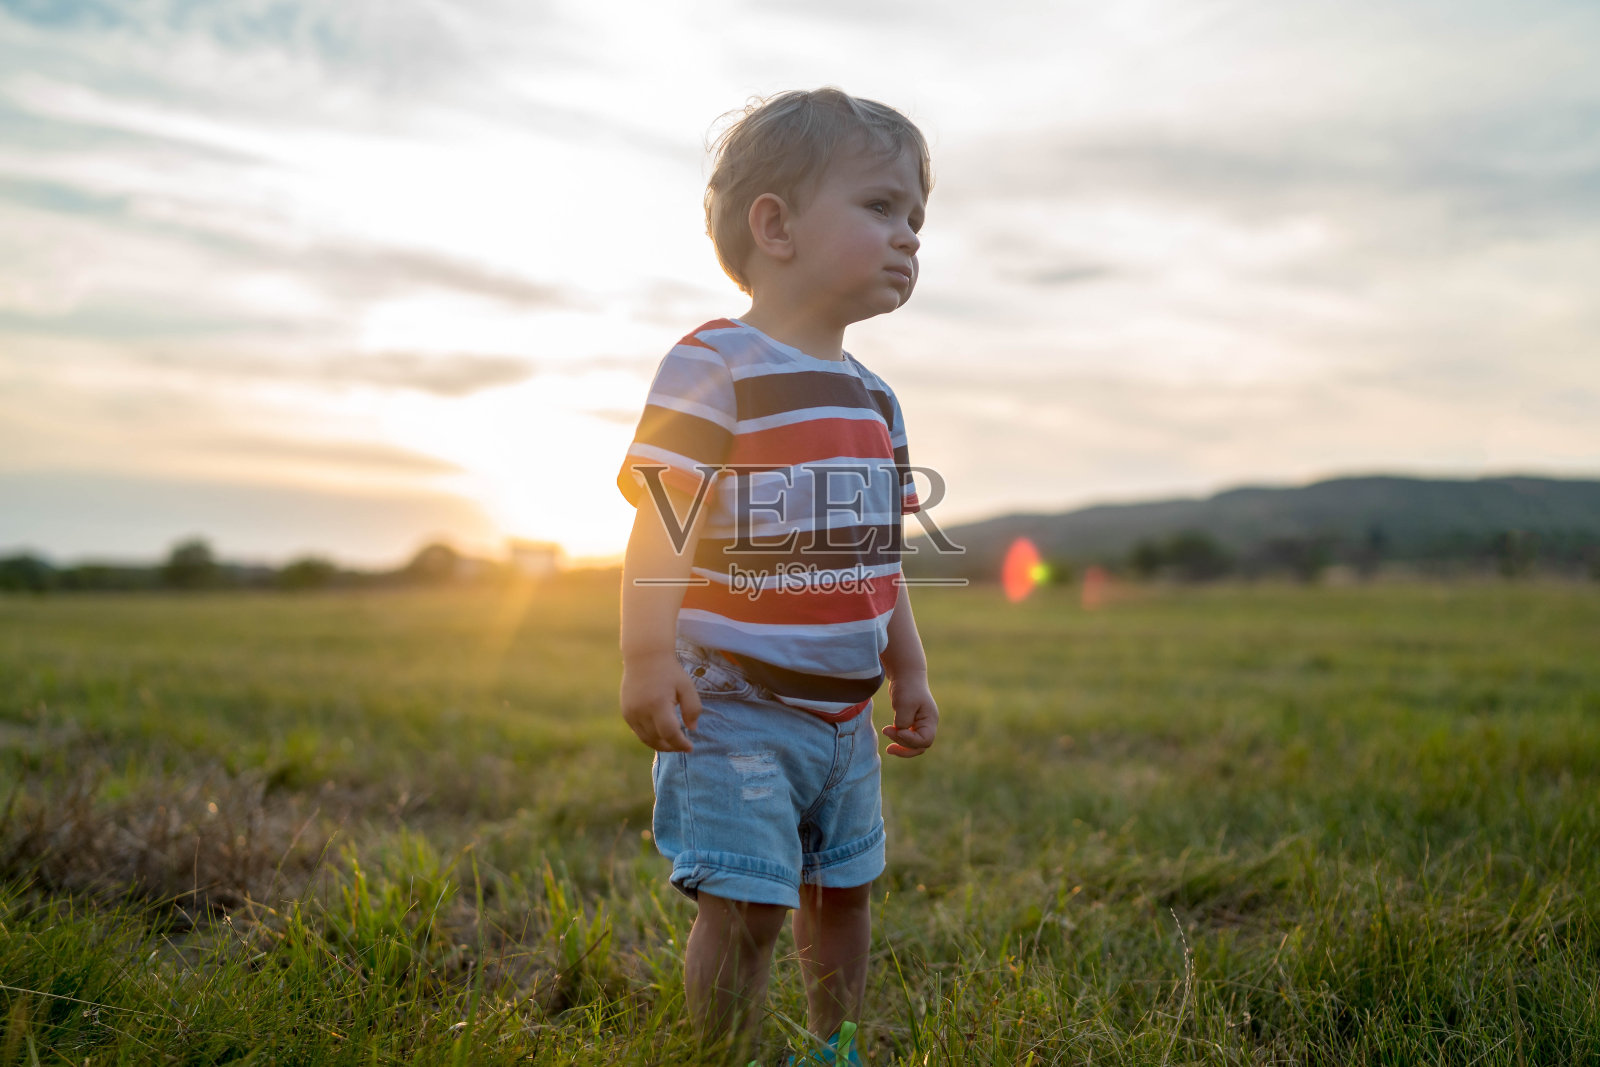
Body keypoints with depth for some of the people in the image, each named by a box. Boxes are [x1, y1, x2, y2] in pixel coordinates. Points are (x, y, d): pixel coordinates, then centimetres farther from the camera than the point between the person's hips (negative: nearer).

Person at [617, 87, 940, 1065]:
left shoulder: (873, 399, 13)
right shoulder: (714, 366, -12)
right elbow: (660, 519, -18)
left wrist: (909, 673, 18)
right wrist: (648, 660, -24)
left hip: (844, 715, 8)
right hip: (735, 707, -8)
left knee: (843, 890, 18)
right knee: (746, 904, -8)